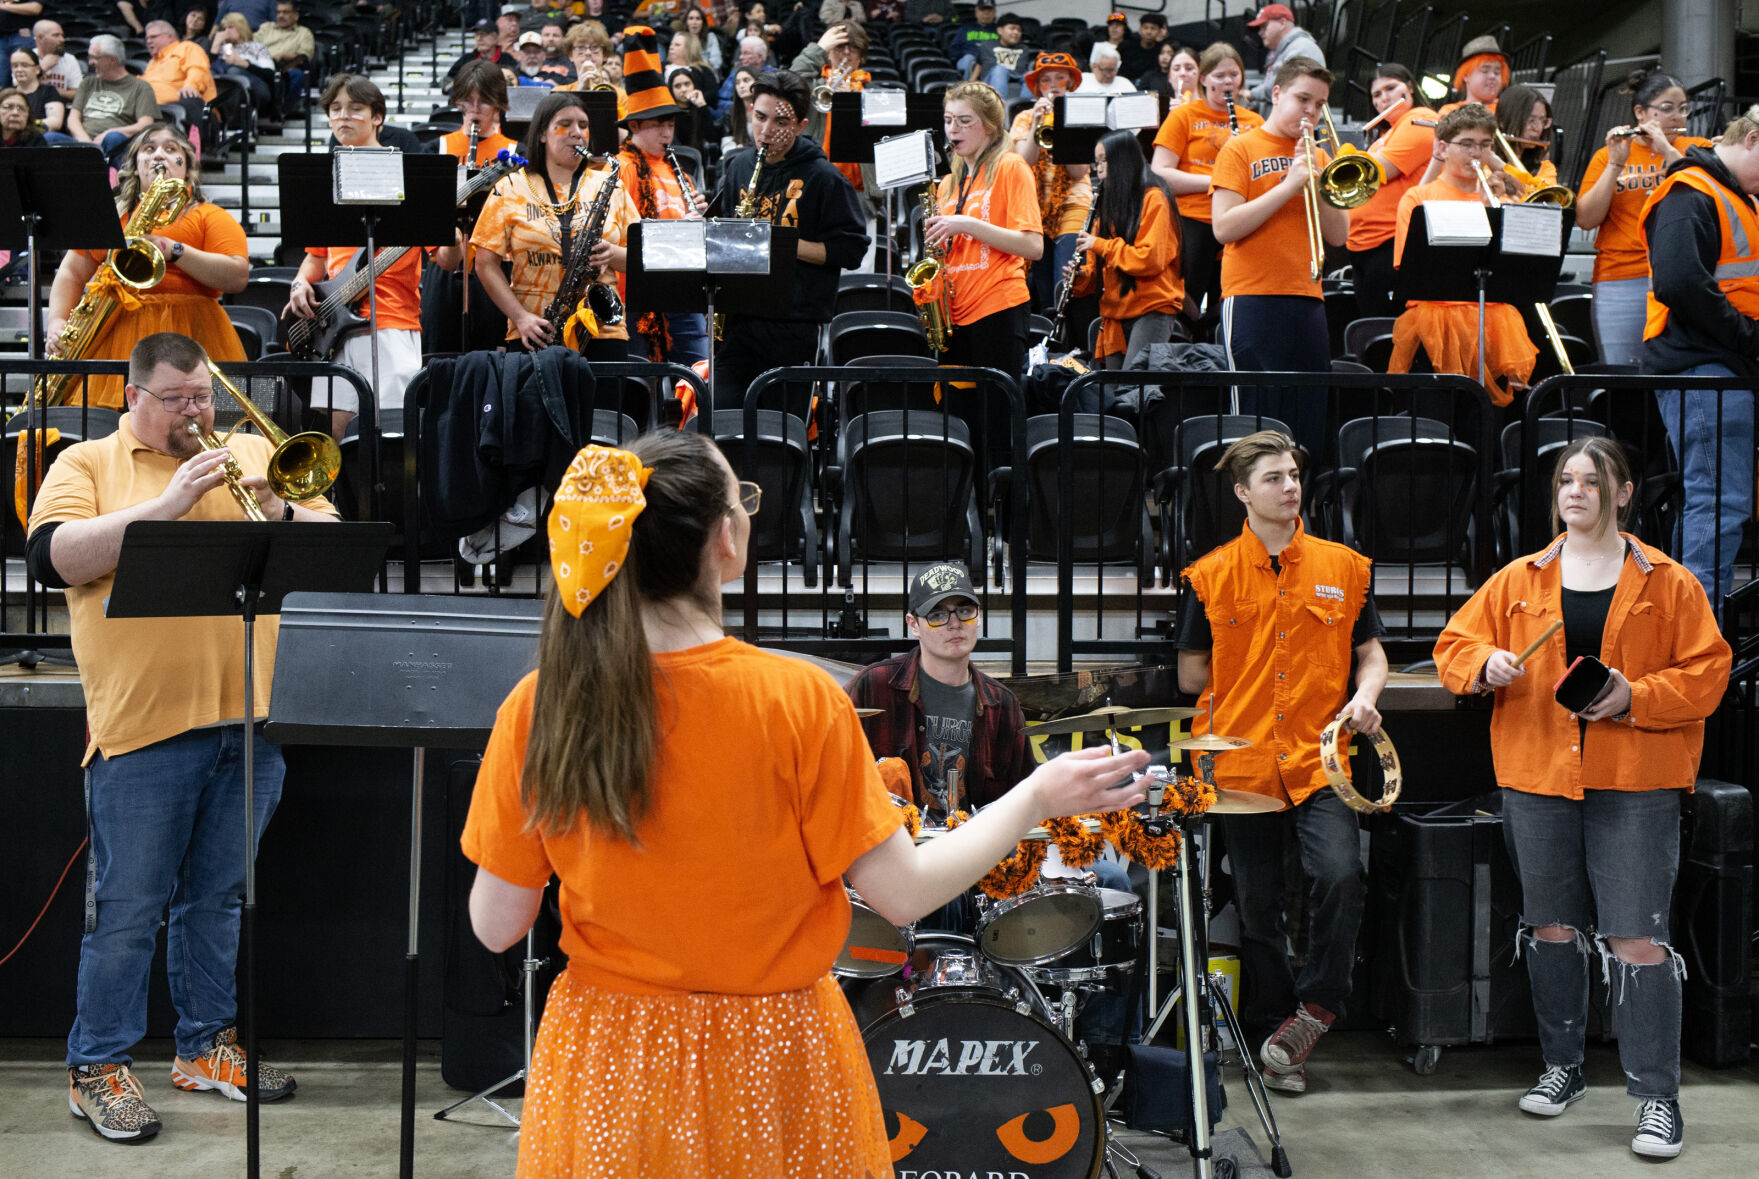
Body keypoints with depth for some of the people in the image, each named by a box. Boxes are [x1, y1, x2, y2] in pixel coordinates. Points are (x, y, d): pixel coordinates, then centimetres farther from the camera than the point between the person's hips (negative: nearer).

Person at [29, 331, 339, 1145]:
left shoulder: (255, 456, 15)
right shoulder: (87, 465, 5)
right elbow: (53, 558, -11)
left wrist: (276, 515, -10)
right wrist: (165, 505, -16)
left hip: (249, 719, 4)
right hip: (143, 722, -4)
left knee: (218, 897, 14)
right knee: (128, 909, 3)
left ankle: (208, 1045, 27)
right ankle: (98, 1067, 14)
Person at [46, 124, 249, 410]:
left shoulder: (210, 217, 12)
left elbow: (238, 277, -3)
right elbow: (72, 273, 23)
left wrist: (174, 250, -12)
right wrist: (58, 321, 5)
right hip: (109, 332, 3)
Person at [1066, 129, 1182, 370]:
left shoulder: (1152, 199, -4)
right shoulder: (1109, 204, 20)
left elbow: (1151, 259, -16)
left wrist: (1099, 245, -12)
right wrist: (1080, 277, -1)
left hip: (1151, 308, -8)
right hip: (1114, 313, 8)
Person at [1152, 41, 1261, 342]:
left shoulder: (1254, 122, 16)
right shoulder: (1183, 116, 4)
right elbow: (1160, 174, -6)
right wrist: (1214, 181, -14)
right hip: (1192, 223, -3)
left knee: (1224, 318, 6)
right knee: (1182, 315, -3)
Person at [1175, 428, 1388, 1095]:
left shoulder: (1344, 566, 7)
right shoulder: (1210, 577, 3)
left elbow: (1371, 651, 13)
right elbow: (1192, 674, 11)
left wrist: (1365, 696, -5)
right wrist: (1247, 698, 4)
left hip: (1319, 763, 0)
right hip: (1241, 765, 0)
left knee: (1341, 876, -22)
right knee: (1257, 910, 7)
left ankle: (1315, 1008, -2)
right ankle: (1274, 1040, 22)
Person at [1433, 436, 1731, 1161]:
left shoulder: (1668, 585, 2)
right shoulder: (1518, 580, 9)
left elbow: (1706, 672, -1)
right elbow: (1455, 644, 11)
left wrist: (1635, 697, -16)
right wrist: (1485, 664, -11)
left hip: (1634, 783, -3)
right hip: (1536, 775, 3)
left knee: (1636, 938, -7)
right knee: (1551, 925, 12)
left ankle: (1657, 1098, 0)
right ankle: (1563, 1068, 29)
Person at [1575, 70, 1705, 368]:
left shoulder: (1696, 149, 13)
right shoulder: (1607, 156, 11)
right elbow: (1586, 219, 0)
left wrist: (1667, 150, -11)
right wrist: (1615, 165, -8)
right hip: (1621, 281, 0)